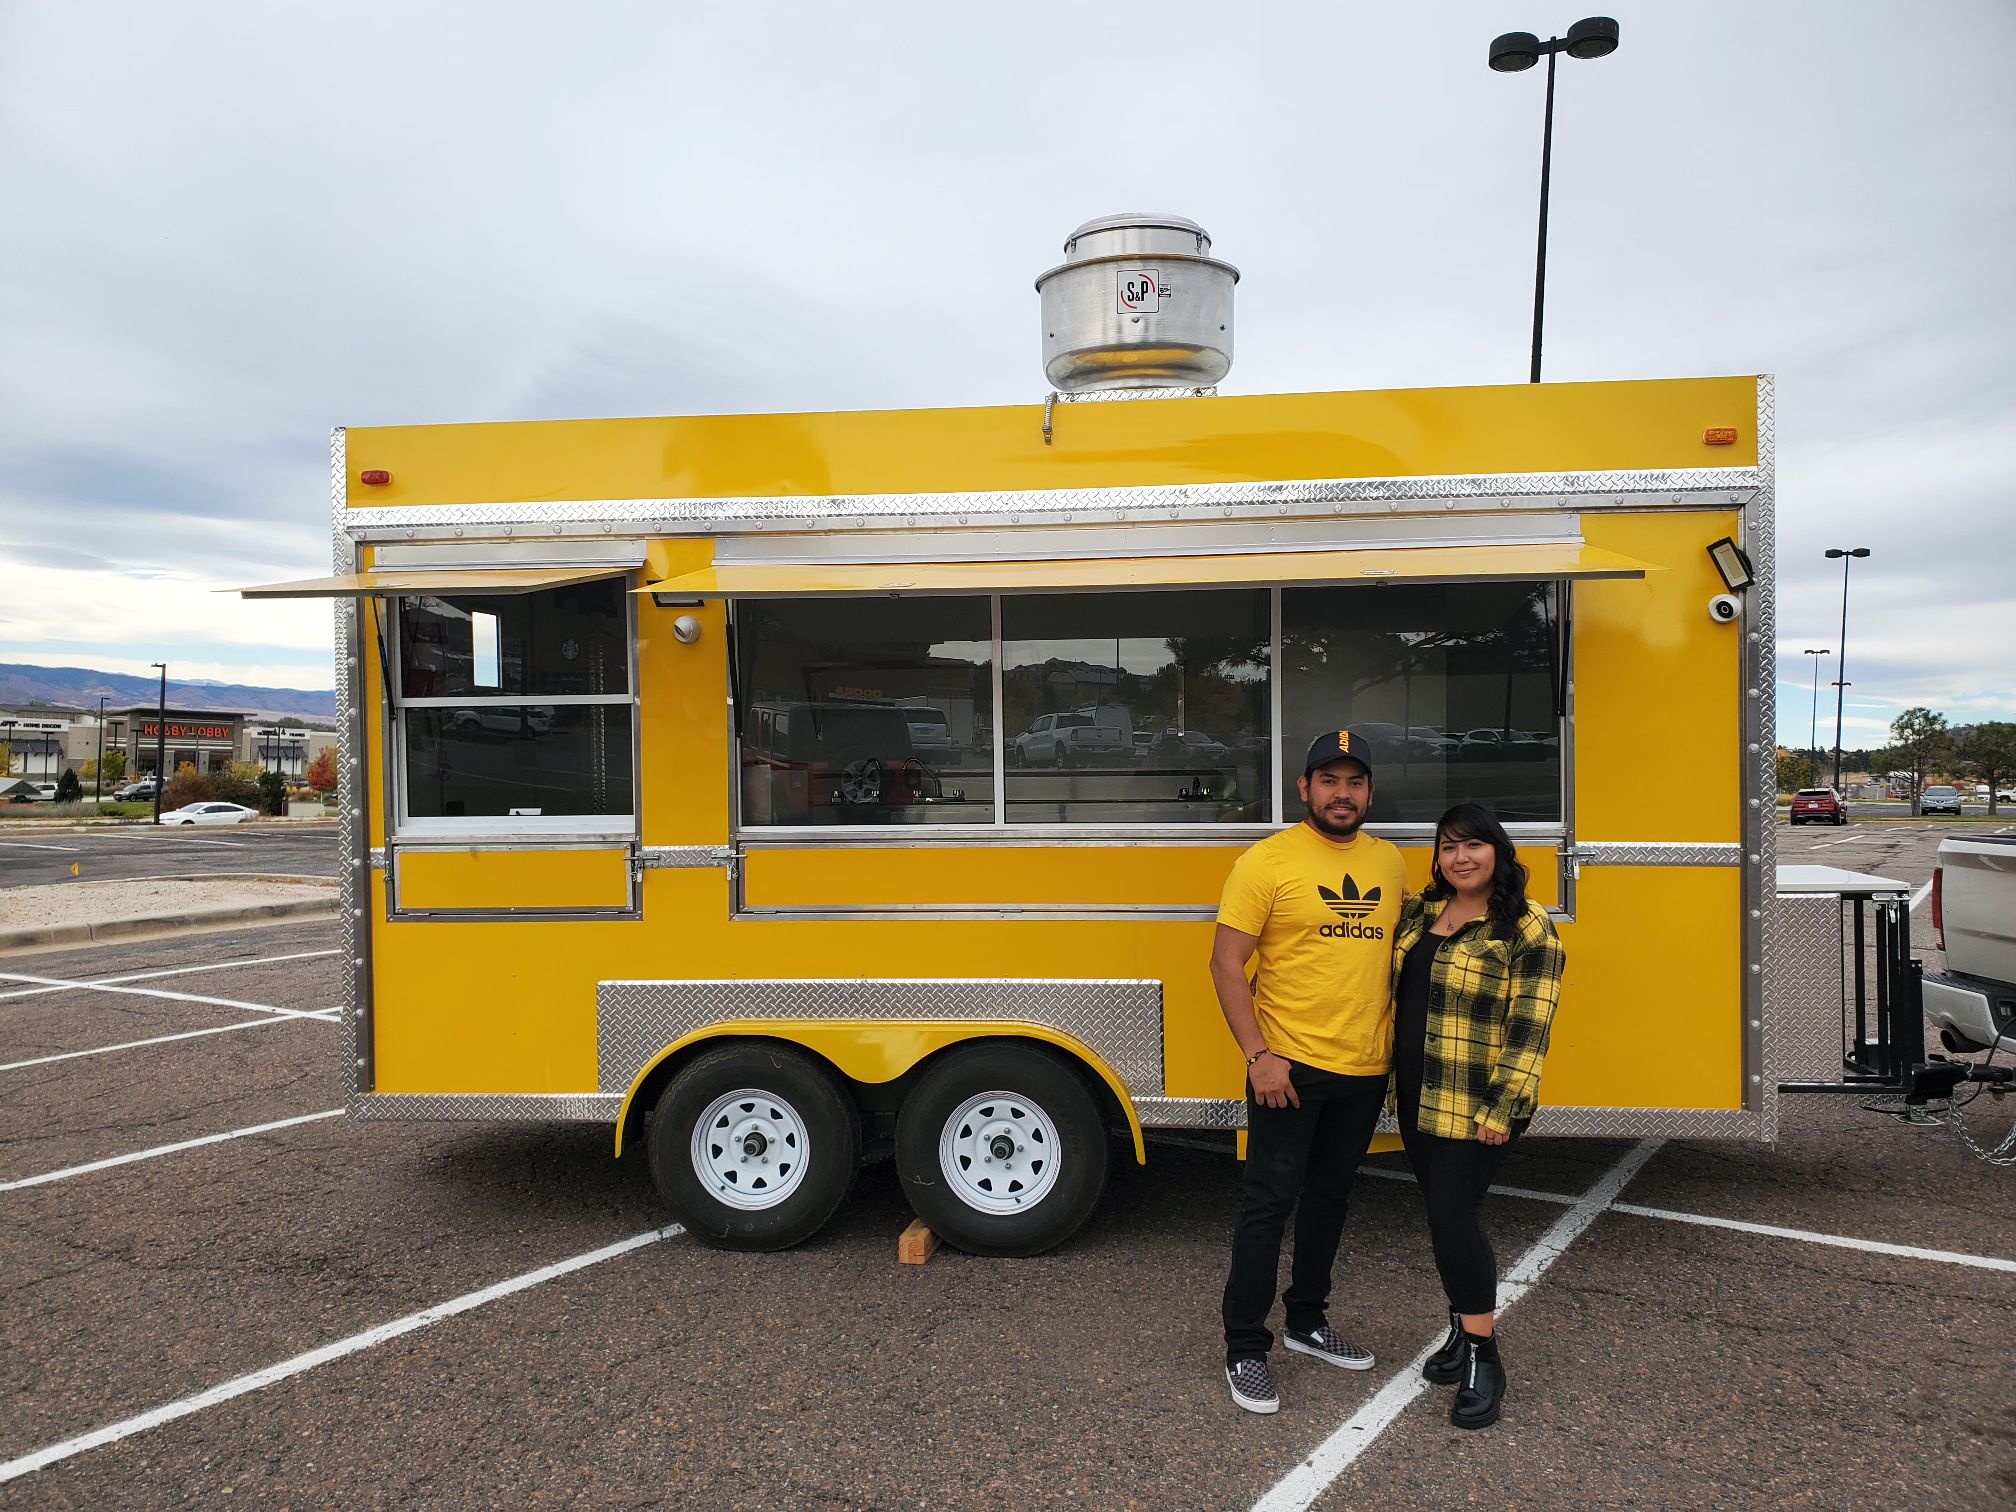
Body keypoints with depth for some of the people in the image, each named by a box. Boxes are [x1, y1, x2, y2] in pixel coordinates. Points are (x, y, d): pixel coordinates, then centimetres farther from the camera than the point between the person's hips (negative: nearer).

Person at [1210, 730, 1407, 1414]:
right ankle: (1244, 1348, 14)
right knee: (1269, 1205, 1)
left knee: (1330, 1198, 19)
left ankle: (1308, 1320, 37)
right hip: (1289, 1067, -5)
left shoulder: (1390, 863, 6)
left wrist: (1402, 1040, 11)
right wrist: (1258, 1056, -17)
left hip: (1365, 1072, 6)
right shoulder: (1266, 862, -11)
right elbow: (1227, 964, -12)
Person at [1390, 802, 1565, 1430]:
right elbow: (1397, 992, 18)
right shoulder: (1417, 913, 7)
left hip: (1476, 1108, -6)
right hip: (1417, 1098, 6)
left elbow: (1529, 1029, -15)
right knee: (1442, 1214, 14)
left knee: (1454, 1215, -7)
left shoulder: (1526, 929, -12)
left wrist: (1502, 1110, -18)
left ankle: (1483, 1356, 9)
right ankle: (1463, 1328, 31)